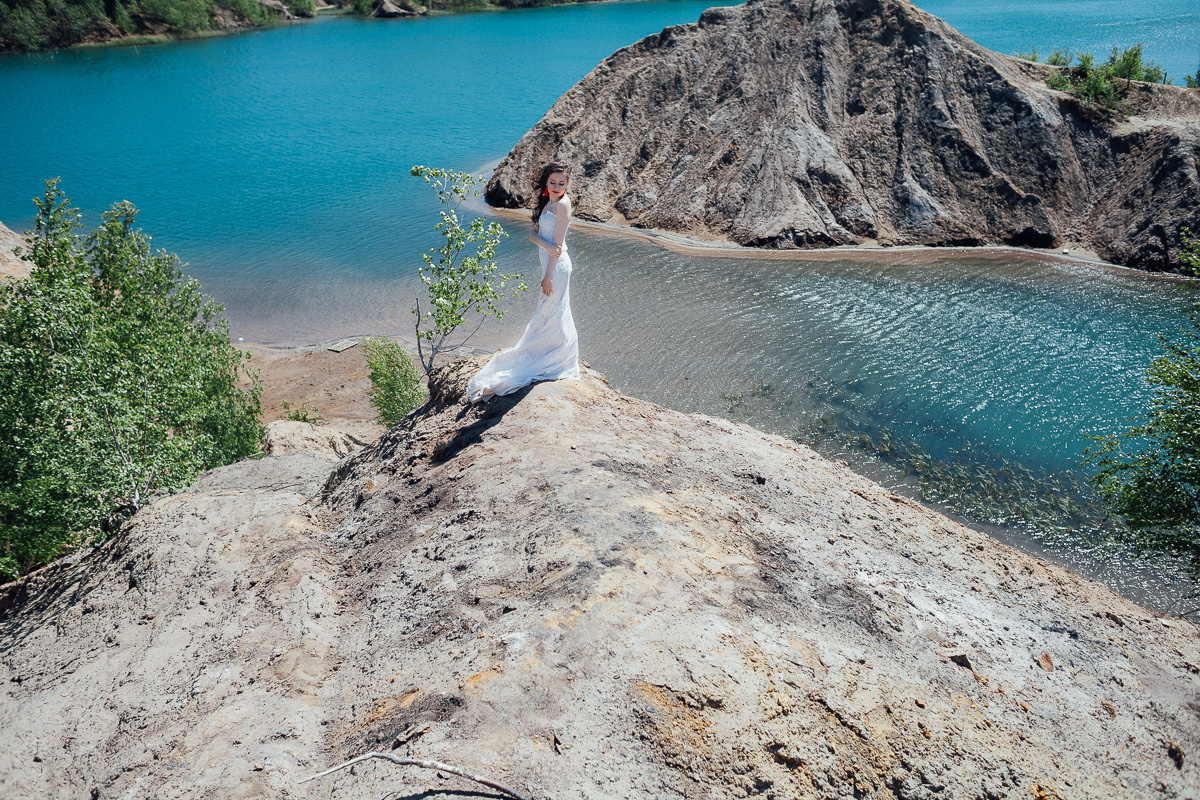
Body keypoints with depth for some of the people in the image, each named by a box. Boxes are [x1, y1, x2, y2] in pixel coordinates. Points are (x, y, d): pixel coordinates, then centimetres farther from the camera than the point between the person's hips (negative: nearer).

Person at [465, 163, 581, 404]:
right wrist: (545, 244, -19)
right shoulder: (546, 202, 11)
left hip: (557, 266, -9)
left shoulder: (562, 204, -15)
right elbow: (532, 232, 3)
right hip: (550, 263, 9)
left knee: (553, 314, -1)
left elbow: (558, 245, -18)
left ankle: (561, 365, 12)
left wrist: (548, 276, -18)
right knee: (549, 313, 18)